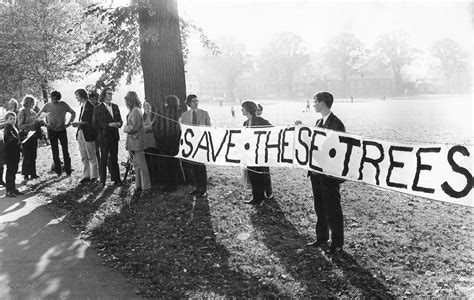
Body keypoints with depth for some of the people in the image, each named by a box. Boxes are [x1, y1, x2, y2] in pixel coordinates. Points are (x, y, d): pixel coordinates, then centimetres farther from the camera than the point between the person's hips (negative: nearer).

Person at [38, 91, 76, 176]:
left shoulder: (63, 105, -2)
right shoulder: (47, 106, -1)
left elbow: (73, 113, 8)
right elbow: (38, 115, 8)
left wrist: (69, 123, -2)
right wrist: (45, 124, -5)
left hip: (62, 130, -1)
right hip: (51, 131, 1)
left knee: (65, 151, -1)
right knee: (55, 151, 4)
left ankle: (68, 170, 7)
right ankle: (58, 171, 11)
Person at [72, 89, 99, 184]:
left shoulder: (90, 106, -13)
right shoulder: (82, 106, 13)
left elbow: (91, 123, -16)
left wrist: (79, 124, -19)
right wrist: (78, 124, 5)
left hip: (89, 135, -8)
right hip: (81, 134, 8)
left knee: (92, 157, 3)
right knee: (84, 157, 11)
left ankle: (94, 176, 13)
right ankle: (86, 176, 18)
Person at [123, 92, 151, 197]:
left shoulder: (135, 111, -15)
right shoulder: (133, 111, 14)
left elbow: (134, 127, -21)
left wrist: (125, 128, -4)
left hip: (137, 142, -10)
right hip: (133, 142, 10)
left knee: (142, 166, -6)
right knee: (136, 165, 14)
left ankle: (147, 189, -3)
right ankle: (138, 187, 21)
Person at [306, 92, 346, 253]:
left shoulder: (336, 123, -15)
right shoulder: (319, 122, 12)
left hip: (330, 174, -9)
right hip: (317, 172, 9)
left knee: (333, 210, 2)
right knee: (320, 208, 17)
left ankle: (337, 244, 15)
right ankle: (322, 239, 30)